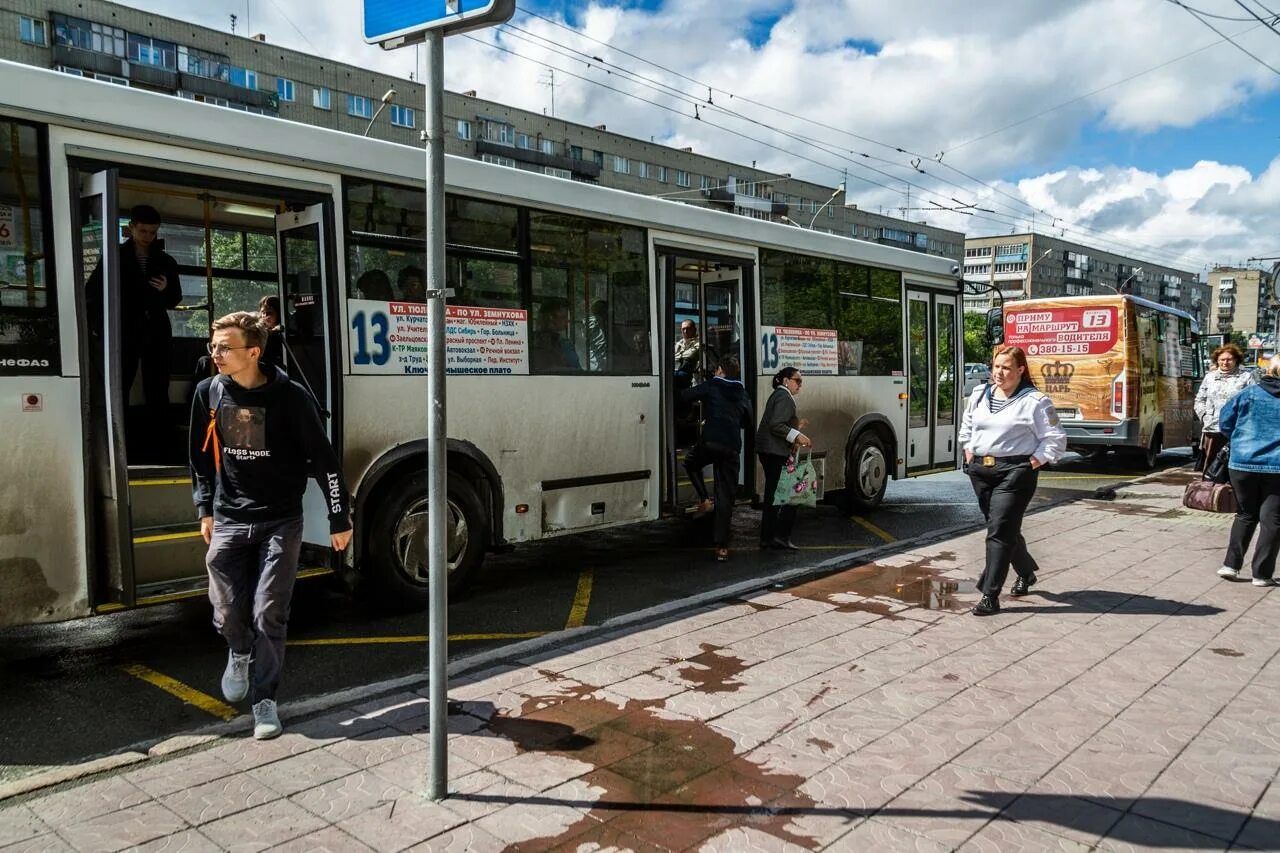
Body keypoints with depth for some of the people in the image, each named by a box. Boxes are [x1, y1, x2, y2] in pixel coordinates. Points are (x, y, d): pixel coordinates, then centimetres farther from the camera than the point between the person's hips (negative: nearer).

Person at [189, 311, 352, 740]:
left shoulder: (290, 397, -13)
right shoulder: (209, 392, -1)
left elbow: (324, 460, -8)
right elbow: (201, 455, 13)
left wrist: (339, 519, -5)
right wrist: (205, 509, 11)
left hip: (280, 522, -3)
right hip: (228, 522, 3)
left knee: (269, 616, -3)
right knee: (227, 613, 6)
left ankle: (264, 700, 13)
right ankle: (239, 653, 40)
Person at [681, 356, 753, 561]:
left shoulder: (710, 387, 5)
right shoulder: (742, 394, 17)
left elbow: (683, 396, 0)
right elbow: (747, 421, 26)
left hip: (710, 442, -3)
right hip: (732, 448, 3)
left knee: (691, 463, 31)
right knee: (726, 497, 5)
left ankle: (705, 499, 13)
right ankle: (722, 547, 4)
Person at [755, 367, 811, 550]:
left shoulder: (777, 395, 21)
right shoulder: (784, 397, -11)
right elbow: (776, 425, -22)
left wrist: (796, 424, 20)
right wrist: (797, 435, -23)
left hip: (767, 451, 11)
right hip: (776, 452, -11)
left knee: (772, 494, 12)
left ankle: (767, 537, 15)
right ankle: (781, 535, -6)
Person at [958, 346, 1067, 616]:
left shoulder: (1035, 401, -7)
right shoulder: (979, 394, 10)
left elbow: (1056, 440, -5)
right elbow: (966, 428, 25)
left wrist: (1031, 465, -11)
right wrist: (969, 454, 14)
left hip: (1014, 473, -6)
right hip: (980, 471, 6)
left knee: (999, 532, -11)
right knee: (1005, 528, 17)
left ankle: (990, 596, -8)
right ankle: (1026, 572, 42)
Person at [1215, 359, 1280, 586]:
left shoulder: (1248, 393, 0)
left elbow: (1225, 424, 4)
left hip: (1243, 463, 2)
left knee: (1246, 515, 16)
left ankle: (1231, 564, 11)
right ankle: (1262, 574, 7)